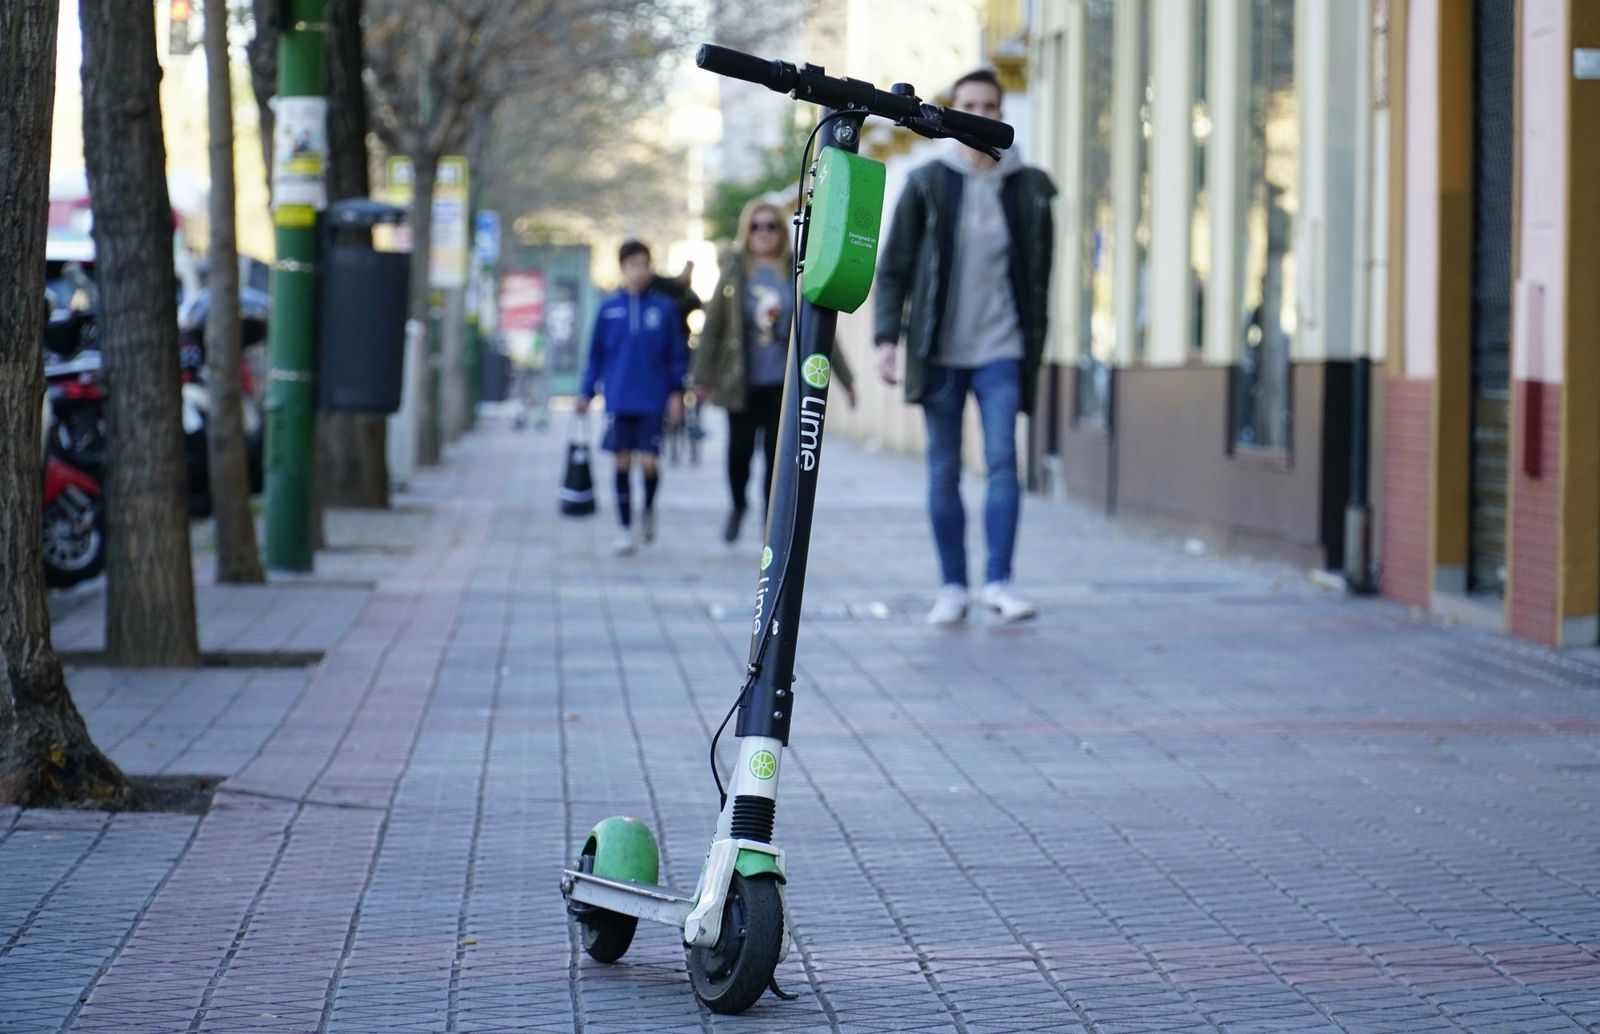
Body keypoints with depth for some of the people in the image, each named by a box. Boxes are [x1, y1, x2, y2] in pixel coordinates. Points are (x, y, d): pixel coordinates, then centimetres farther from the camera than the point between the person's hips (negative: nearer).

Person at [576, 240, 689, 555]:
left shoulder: (664, 307, 1)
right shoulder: (609, 307, 3)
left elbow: (677, 353, 6)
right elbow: (596, 353, 10)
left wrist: (676, 392, 1)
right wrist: (587, 393, 8)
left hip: (652, 399, -1)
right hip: (618, 399, 1)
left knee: (648, 463, -5)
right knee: (623, 463, 2)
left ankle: (648, 510, 24)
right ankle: (625, 530, 12)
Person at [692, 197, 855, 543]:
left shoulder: (796, 275, 2)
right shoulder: (735, 272, -1)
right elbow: (712, 326, 0)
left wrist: (844, 376, 5)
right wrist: (702, 376, -3)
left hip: (783, 384, 0)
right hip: (742, 382, 0)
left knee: (777, 453, -3)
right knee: (740, 448, 4)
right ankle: (738, 504, 34)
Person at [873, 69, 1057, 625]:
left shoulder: (1028, 188, 4)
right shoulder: (926, 184, 2)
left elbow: (1039, 273, 10)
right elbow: (893, 267, 3)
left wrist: (1035, 341, 8)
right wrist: (887, 338, -5)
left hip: (1001, 349, 0)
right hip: (940, 350, 0)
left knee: (1003, 461, -11)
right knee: (943, 472, 4)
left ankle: (998, 580, -9)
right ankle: (952, 586, 11)